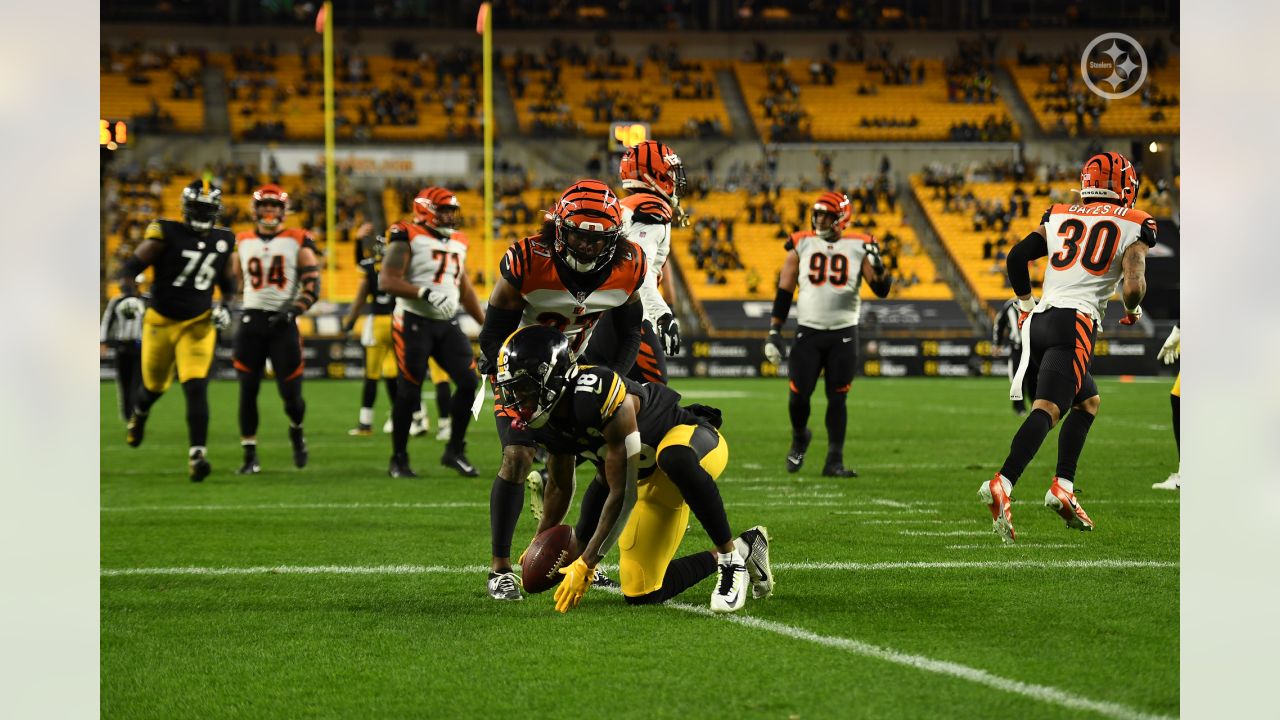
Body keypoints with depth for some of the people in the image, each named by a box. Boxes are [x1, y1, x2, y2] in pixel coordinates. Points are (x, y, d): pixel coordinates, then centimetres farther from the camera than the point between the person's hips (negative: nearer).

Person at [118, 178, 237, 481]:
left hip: (198, 325, 1)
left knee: (196, 388, -17)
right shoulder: (165, 234, -12)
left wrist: (223, 307, 0)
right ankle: (138, 415, 54)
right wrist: (130, 294, -27)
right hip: (160, 322, -1)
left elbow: (228, 283, 17)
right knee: (155, 385, 17)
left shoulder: (223, 242, 1)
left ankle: (197, 456, -20)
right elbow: (130, 268, -11)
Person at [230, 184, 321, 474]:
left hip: (283, 323, -2)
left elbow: (312, 287, -2)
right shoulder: (243, 242, 11)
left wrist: (293, 310, -16)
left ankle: (297, 430, 30)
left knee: (291, 393, -3)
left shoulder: (298, 242, 1)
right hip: (251, 320, 2)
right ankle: (250, 456, 5)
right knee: (248, 392, -3)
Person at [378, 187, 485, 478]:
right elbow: (387, 280, -18)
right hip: (414, 322, -7)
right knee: (408, 392, -3)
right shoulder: (408, 237, -9)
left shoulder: (457, 242, 13)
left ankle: (455, 451, 8)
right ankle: (398, 460, 10)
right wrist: (426, 293, -28)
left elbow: (465, 289, 21)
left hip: (447, 324, 7)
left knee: (469, 382, -4)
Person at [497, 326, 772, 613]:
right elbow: (560, 486, 13)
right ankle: (745, 548, 19)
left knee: (675, 459, -47)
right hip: (650, 480, 9)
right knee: (641, 595, 4)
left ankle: (731, 555, -27)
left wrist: (585, 564, -28)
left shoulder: (599, 395, -34)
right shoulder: (547, 421, -8)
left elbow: (622, 494, -31)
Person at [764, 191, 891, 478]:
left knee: (837, 399, 0)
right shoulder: (802, 245, 4)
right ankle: (799, 437, 28)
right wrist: (774, 332, 2)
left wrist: (878, 266, -19)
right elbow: (784, 291, 6)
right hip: (808, 332, 1)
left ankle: (834, 461, 5)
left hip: (844, 334, -1)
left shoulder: (858, 248, 2)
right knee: (799, 394, -2)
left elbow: (881, 291, 1)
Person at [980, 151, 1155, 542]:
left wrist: (1025, 302, 26)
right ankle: (1001, 485, -35)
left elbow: (1017, 256, 13)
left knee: (1087, 400, 24)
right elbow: (1133, 286, -6)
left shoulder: (1060, 217, 19)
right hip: (1075, 324, -6)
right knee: (1048, 410, -16)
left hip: (1040, 320, 6)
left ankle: (1063, 487, 12)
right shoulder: (1132, 227, 5)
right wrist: (1133, 311, 15)